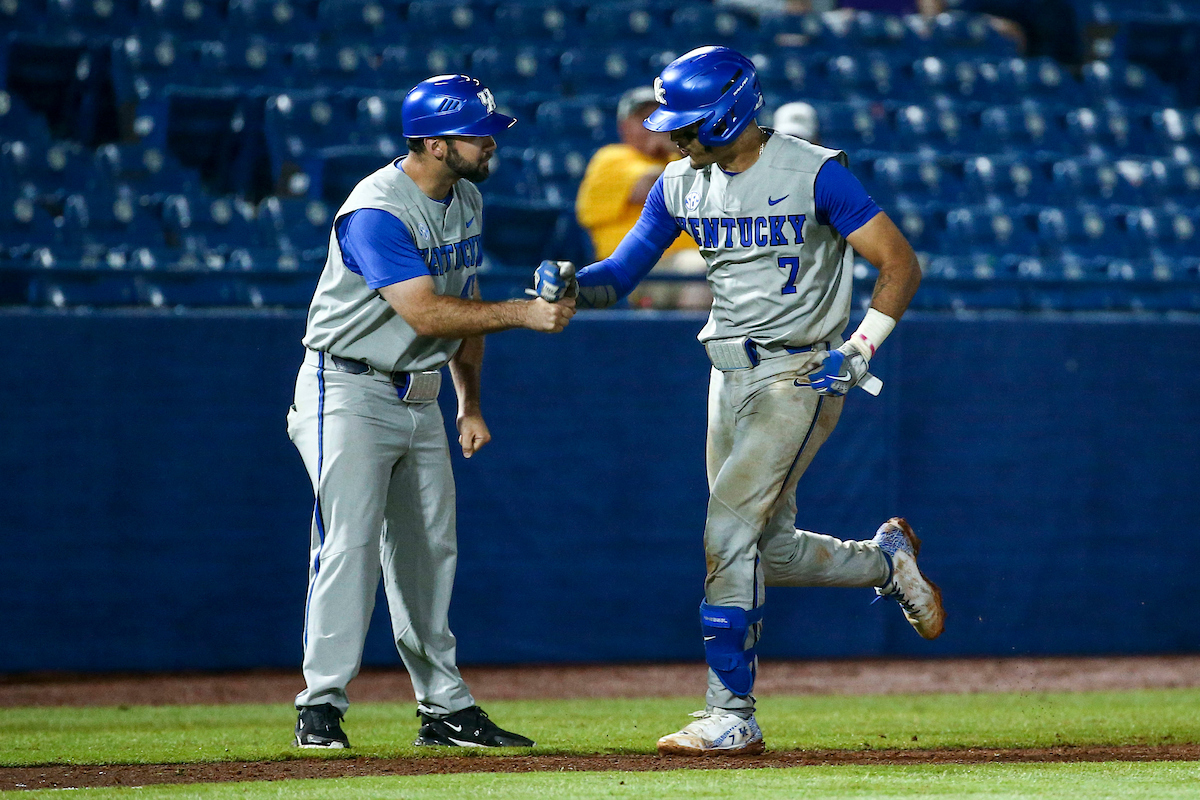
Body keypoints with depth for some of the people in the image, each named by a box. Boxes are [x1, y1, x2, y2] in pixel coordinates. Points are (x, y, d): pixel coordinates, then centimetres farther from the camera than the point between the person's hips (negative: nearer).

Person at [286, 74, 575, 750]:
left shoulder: (467, 202, 6)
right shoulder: (377, 211, -23)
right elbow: (424, 312, -31)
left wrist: (470, 403, 11)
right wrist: (522, 313, -31)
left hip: (419, 399, 8)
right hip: (350, 394, -8)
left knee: (429, 553, 10)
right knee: (350, 544, -16)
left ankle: (447, 710, 17)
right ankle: (322, 708, -14)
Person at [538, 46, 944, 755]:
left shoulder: (813, 172, -14)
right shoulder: (684, 184, 4)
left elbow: (901, 265, -12)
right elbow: (620, 275, 6)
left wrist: (858, 352, -21)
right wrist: (571, 289, -16)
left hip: (802, 376, -7)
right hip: (730, 376, 7)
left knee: (728, 533, -15)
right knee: (770, 551, 10)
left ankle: (732, 718, -11)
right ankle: (887, 557, 38)